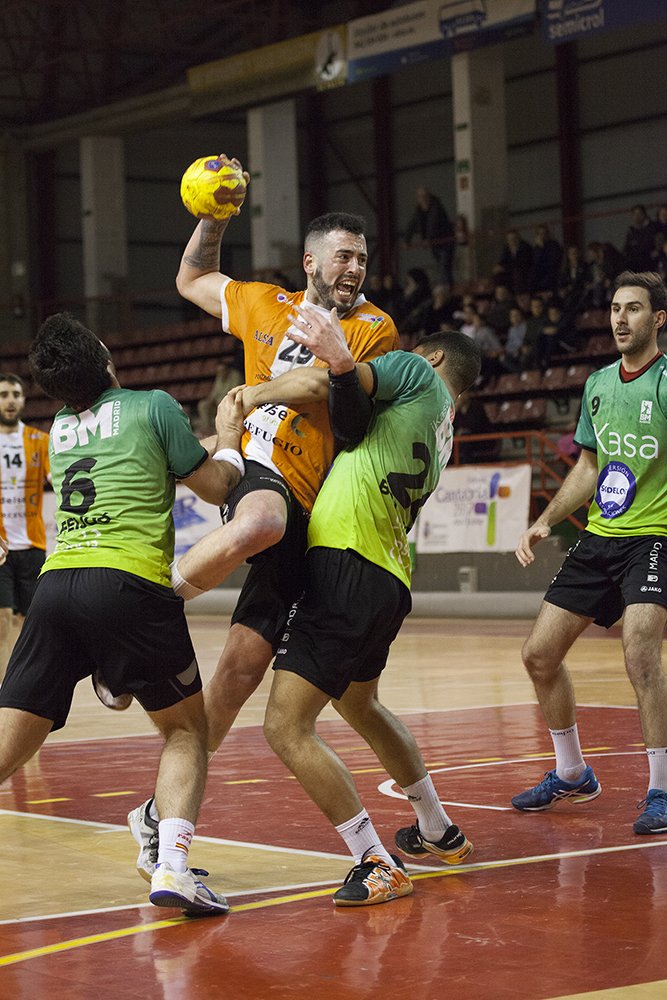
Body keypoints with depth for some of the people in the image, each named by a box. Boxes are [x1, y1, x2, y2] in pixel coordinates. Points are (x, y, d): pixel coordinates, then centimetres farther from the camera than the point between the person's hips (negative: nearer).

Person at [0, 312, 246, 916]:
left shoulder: (60, 429, 24)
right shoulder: (153, 405, 9)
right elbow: (215, 487, 17)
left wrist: (213, 437, 45)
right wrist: (228, 436, 34)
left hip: (55, 585, 4)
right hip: (130, 582, -4)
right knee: (187, 730, 13)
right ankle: (172, 866, -6)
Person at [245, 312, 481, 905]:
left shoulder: (419, 373, 6)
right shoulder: (443, 439, 26)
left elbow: (318, 383, -11)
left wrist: (247, 396, -9)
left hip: (348, 563, -9)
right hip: (390, 582, 9)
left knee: (287, 728, -10)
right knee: (360, 706, 33)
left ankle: (378, 867, -9)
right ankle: (439, 833, 45)